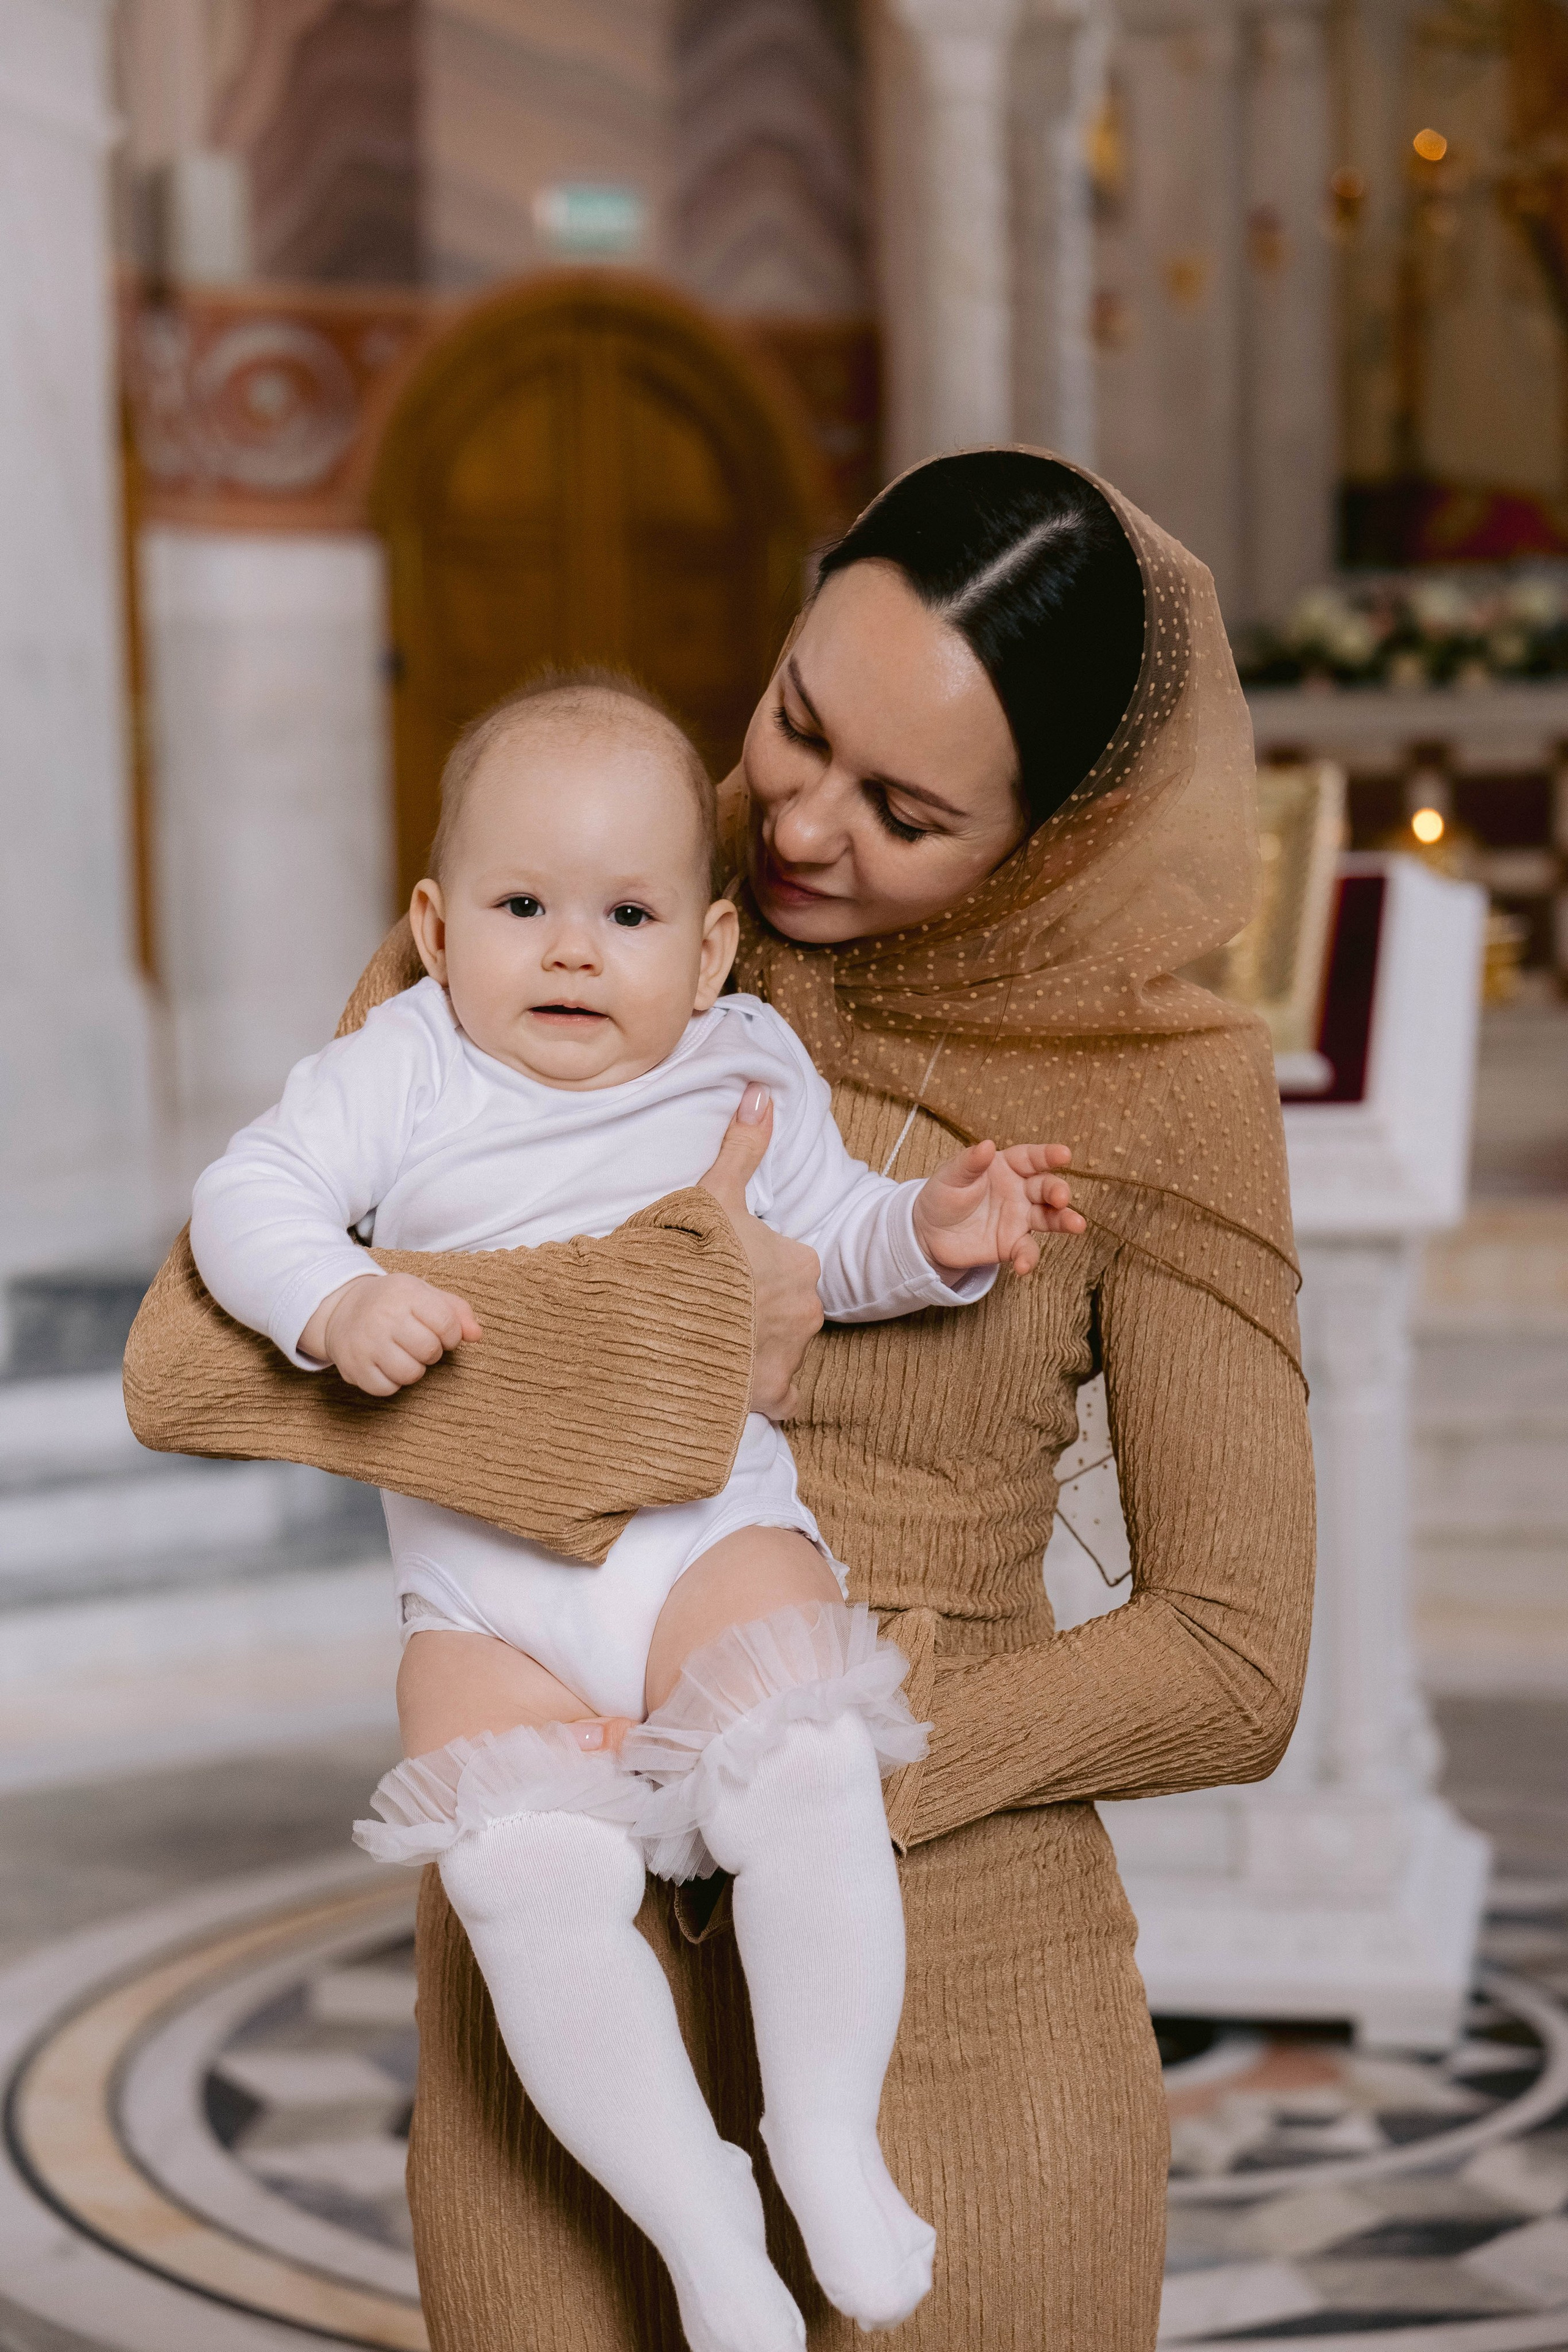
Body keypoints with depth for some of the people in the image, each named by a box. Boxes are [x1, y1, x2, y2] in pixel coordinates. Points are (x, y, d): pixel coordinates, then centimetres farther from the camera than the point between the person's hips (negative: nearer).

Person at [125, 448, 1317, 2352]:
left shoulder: (1165, 1088, -7)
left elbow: (1233, 1664, -5)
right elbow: (193, 1355, -13)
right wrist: (659, 1326, -22)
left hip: (957, 1981, -1)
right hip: (561, 1968, 2)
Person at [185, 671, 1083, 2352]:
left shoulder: (745, 1072, 12)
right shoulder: (404, 1071, 7)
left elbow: (828, 1242, 20)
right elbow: (246, 1194, 1)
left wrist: (933, 1233, -2)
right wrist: (335, 1302, -19)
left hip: (715, 1532, 1)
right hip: (485, 1594, 0)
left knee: (805, 1768, -29)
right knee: (529, 1873, -25)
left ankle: (829, 2140, -10)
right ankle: (692, 2213, -10)